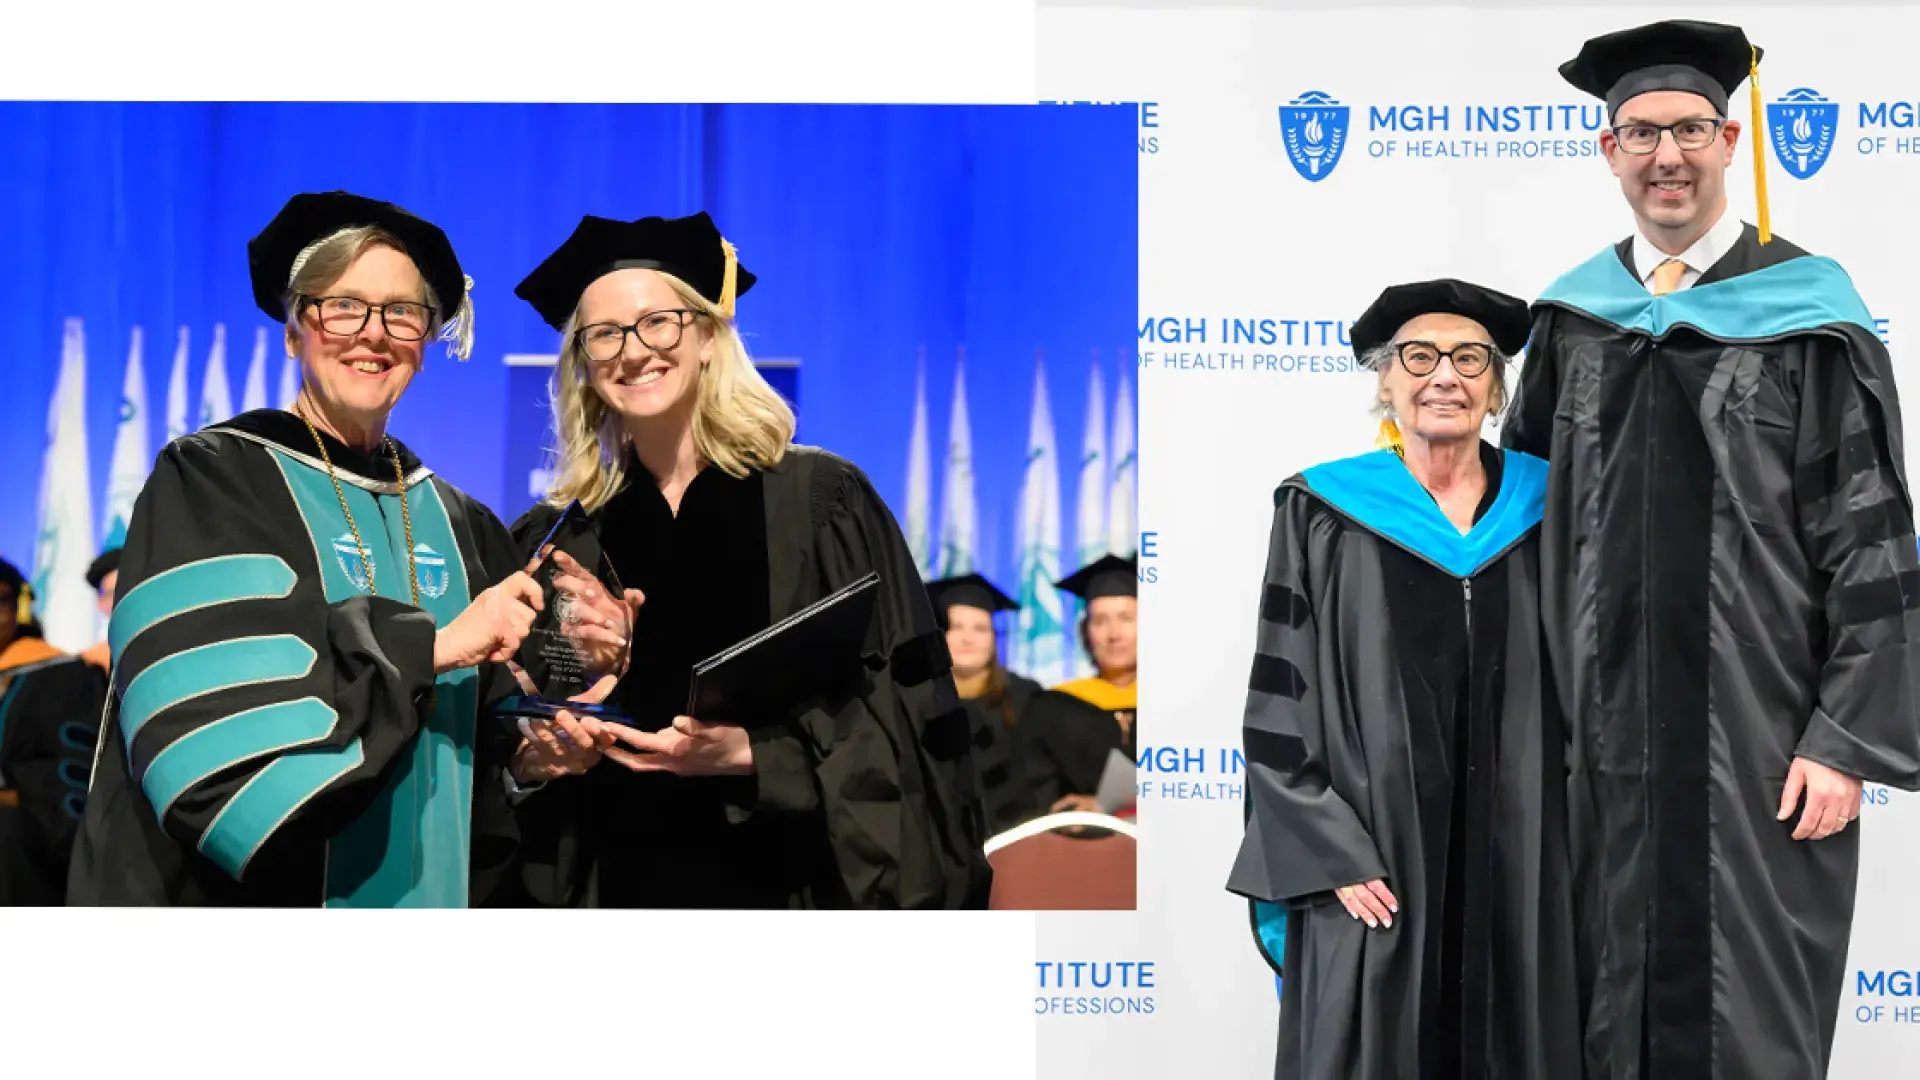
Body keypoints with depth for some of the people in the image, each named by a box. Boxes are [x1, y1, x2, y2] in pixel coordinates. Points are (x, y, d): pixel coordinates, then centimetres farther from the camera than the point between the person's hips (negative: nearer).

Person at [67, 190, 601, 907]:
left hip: (419, 897, 5)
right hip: (246, 891, -5)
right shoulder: (210, 481, -6)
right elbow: (213, 705, -21)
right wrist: (430, 644, -21)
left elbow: (472, 754, 11)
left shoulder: (458, 526, 9)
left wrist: (526, 756, -9)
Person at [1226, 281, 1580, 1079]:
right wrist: (1333, 858, -11)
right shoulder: (1322, 515, -1)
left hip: (1522, 863, 2)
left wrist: (1575, 854, 3)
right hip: (1378, 865, -2)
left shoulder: (1545, 505, 6)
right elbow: (1278, 705, -3)